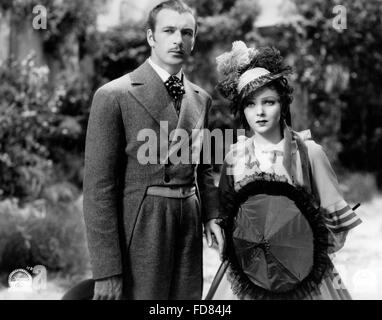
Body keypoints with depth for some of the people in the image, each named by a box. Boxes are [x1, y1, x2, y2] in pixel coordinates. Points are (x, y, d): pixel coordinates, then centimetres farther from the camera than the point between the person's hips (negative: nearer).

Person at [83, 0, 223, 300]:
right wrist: (106, 270, -15)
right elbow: (98, 186, -11)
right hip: (140, 229, -5)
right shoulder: (113, 95, -8)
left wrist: (212, 215, 6)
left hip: (189, 228, 5)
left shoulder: (201, 98, 11)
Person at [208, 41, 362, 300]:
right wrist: (233, 246, 3)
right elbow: (225, 212, 13)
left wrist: (319, 251, -1)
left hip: (301, 271, -1)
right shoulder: (235, 157, 1)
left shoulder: (309, 152, -5)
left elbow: (333, 212, 1)